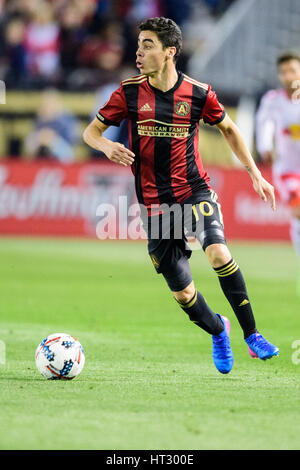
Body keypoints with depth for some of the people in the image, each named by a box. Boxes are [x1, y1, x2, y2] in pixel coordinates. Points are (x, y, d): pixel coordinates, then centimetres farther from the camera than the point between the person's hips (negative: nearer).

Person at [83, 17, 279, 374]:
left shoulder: (198, 93, -5)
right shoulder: (129, 92, -4)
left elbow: (228, 129, 13)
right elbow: (91, 131, 4)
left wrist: (255, 174, 9)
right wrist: (107, 145, -20)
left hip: (195, 191, -1)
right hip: (155, 204, 1)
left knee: (218, 253, -29)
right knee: (182, 293, 0)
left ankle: (251, 335, -16)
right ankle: (217, 331, 33)